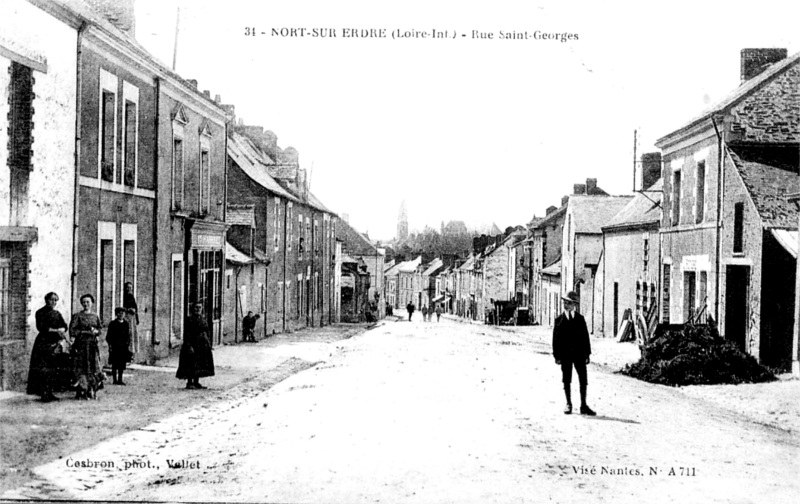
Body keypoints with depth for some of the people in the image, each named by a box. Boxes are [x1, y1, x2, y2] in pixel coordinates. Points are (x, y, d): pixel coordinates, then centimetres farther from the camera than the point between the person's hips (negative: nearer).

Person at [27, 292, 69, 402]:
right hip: (43, 343, -5)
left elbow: (64, 326, 8)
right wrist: (56, 330, -15)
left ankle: (50, 392, 5)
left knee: (54, 369, 2)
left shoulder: (57, 313, 17)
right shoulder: (40, 312, 0)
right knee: (43, 369, -10)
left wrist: (61, 330, -13)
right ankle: (43, 393, -9)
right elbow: (41, 327, -12)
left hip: (55, 343, 6)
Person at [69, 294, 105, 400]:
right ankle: (81, 392, -6)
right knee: (81, 368, -7)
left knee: (94, 367, -1)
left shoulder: (95, 316, 13)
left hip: (93, 344, 4)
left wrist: (96, 331, -5)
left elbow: (100, 328, 16)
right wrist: (87, 332, -15)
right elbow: (72, 330, -6)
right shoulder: (77, 316, 1)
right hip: (81, 344, -4)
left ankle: (92, 391, 5)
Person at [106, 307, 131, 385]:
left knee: (122, 364, 4)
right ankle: (115, 380, 5)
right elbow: (108, 336, 1)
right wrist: (110, 345, -7)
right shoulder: (112, 324, 2)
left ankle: (120, 380, 10)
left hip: (124, 347, 3)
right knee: (115, 364, 0)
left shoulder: (127, 324, 11)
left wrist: (128, 345, 6)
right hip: (115, 347, -3)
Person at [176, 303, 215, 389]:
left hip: (203, 345, 7)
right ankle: (189, 383, 0)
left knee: (200, 364, 9)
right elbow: (187, 334, -13)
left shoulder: (203, 319, 13)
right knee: (191, 364, -6)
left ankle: (196, 382, 16)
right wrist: (189, 346, -21)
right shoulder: (190, 319, -8)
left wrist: (208, 343, 13)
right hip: (193, 344, -7)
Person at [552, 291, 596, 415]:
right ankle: (568, 404, 17)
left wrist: (587, 354, 2)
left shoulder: (580, 318, 6)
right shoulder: (559, 320, 2)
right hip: (565, 355, -1)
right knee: (566, 380, 6)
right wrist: (557, 356, -4)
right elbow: (556, 338, 1)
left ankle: (584, 406, 7)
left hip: (579, 354, 1)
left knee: (583, 379, 0)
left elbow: (585, 336, 7)